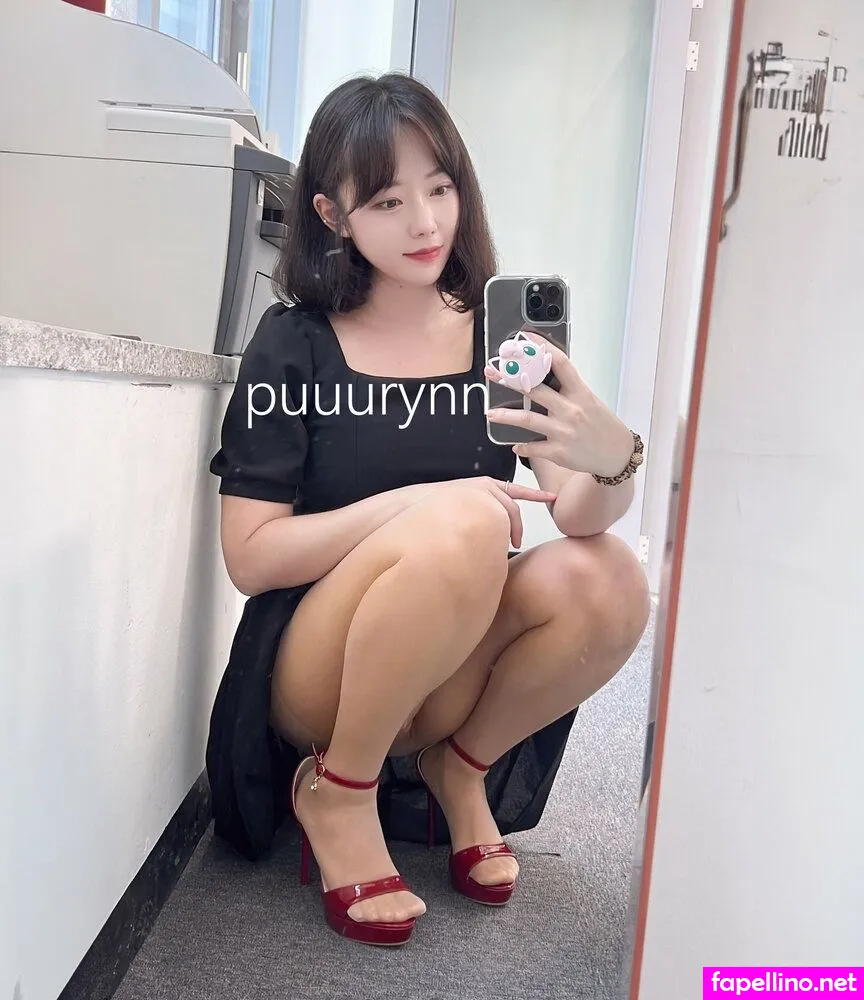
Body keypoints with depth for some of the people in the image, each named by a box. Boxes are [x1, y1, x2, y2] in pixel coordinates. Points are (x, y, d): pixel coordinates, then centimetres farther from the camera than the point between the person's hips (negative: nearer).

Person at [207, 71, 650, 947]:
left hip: (451, 677, 3)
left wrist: (610, 459, -35)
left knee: (608, 580, -26)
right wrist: (420, 504, -22)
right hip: (314, 680, -3)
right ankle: (336, 793, -8)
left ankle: (457, 771, 1)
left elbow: (580, 515, -11)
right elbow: (250, 556, -10)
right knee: (461, 529, -32)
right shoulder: (294, 345, -5)